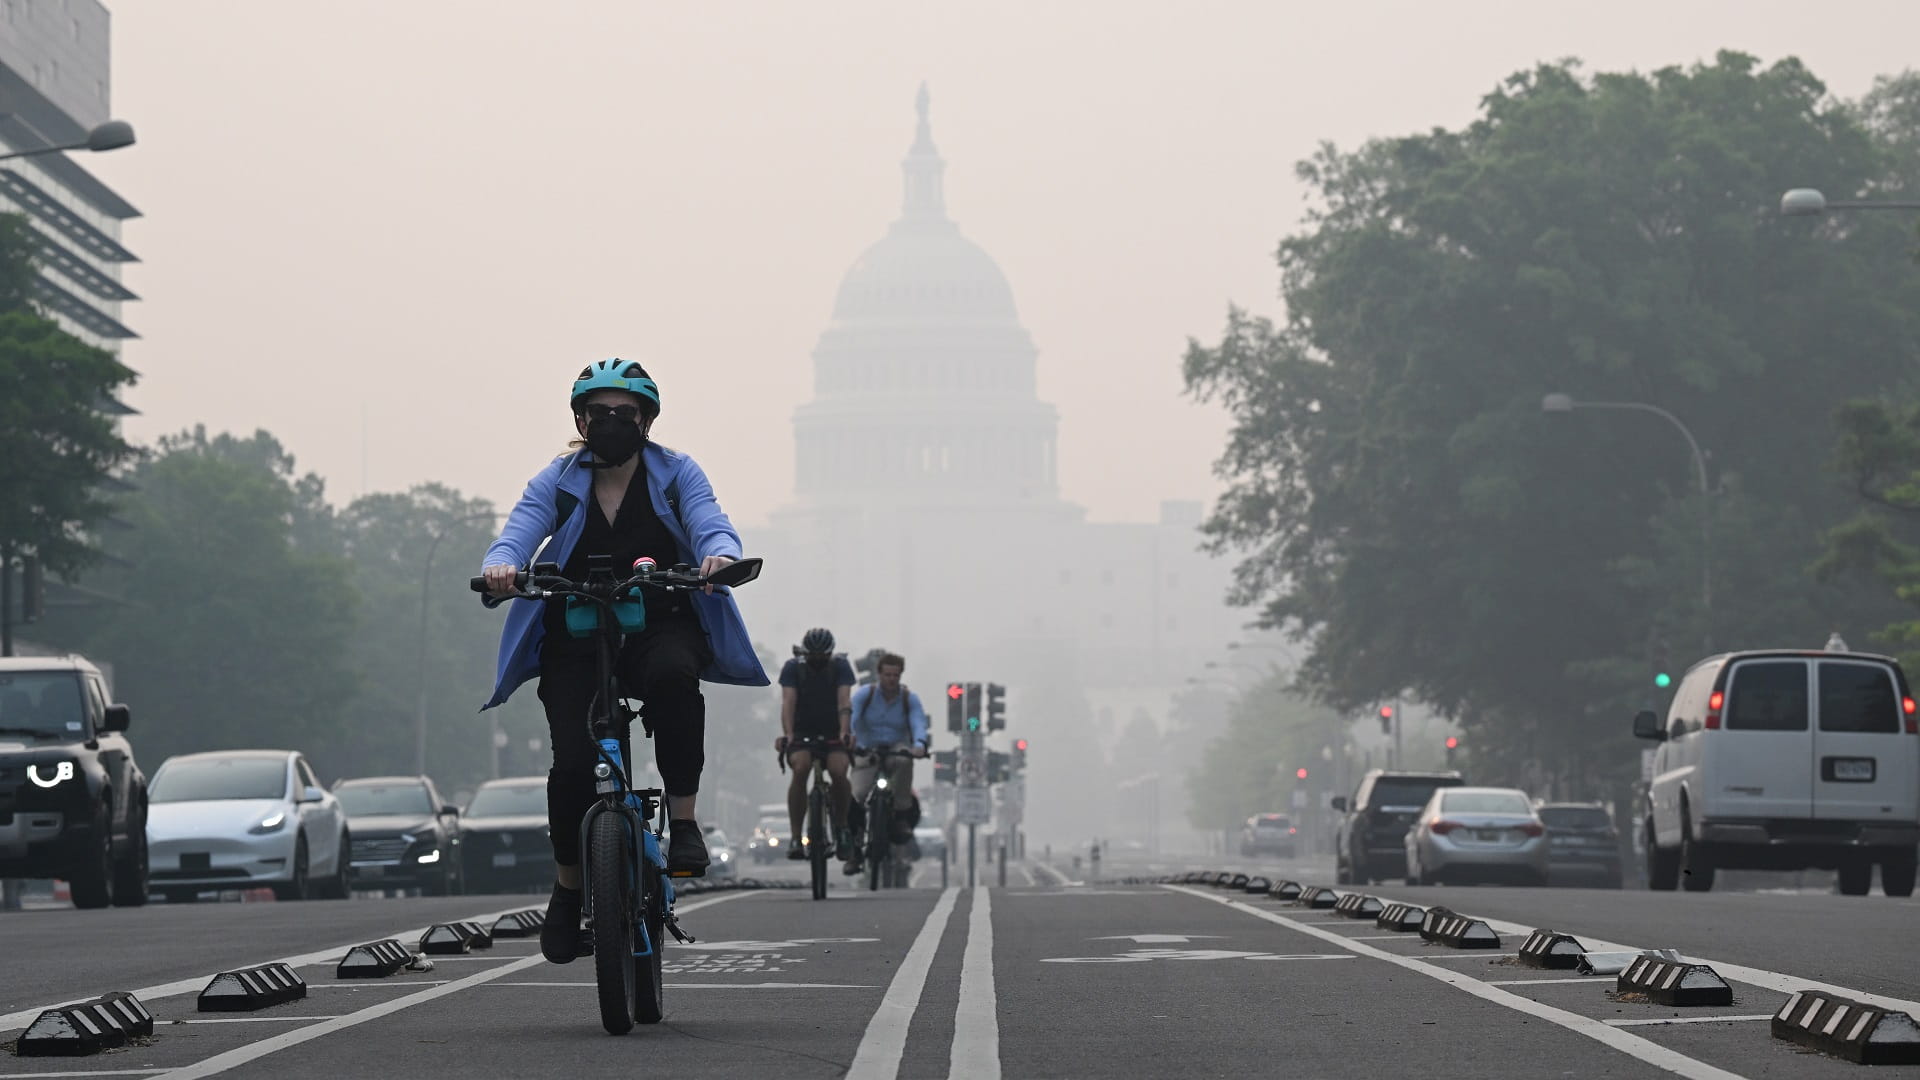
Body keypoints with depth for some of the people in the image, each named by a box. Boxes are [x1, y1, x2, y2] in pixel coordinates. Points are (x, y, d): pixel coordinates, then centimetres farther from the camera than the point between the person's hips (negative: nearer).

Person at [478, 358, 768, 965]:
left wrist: (720, 554, -39)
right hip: (575, 637, 1)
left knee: (674, 676, -39)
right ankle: (568, 887, 8)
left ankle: (684, 822, -25)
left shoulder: (676, 475, 3)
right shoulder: (558, 482, 4)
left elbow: (711, 525, -14)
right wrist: (499, 569, -36)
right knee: (573, 766, -18)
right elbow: (518, 534, -11)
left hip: (660, 626, -1)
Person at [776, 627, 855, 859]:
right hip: (802, 732, 0)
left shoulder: (840, 667, -8)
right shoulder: (793, 668, -9)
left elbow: (844, 701, -21)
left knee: (838, 772, -27)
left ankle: (841, 825, -1)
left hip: (832, 733, 0)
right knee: (800, 769, -29)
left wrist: (843, 733, -37)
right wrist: (787, 734, -36)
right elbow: (788, 701, -20)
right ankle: (796, 836, -26)